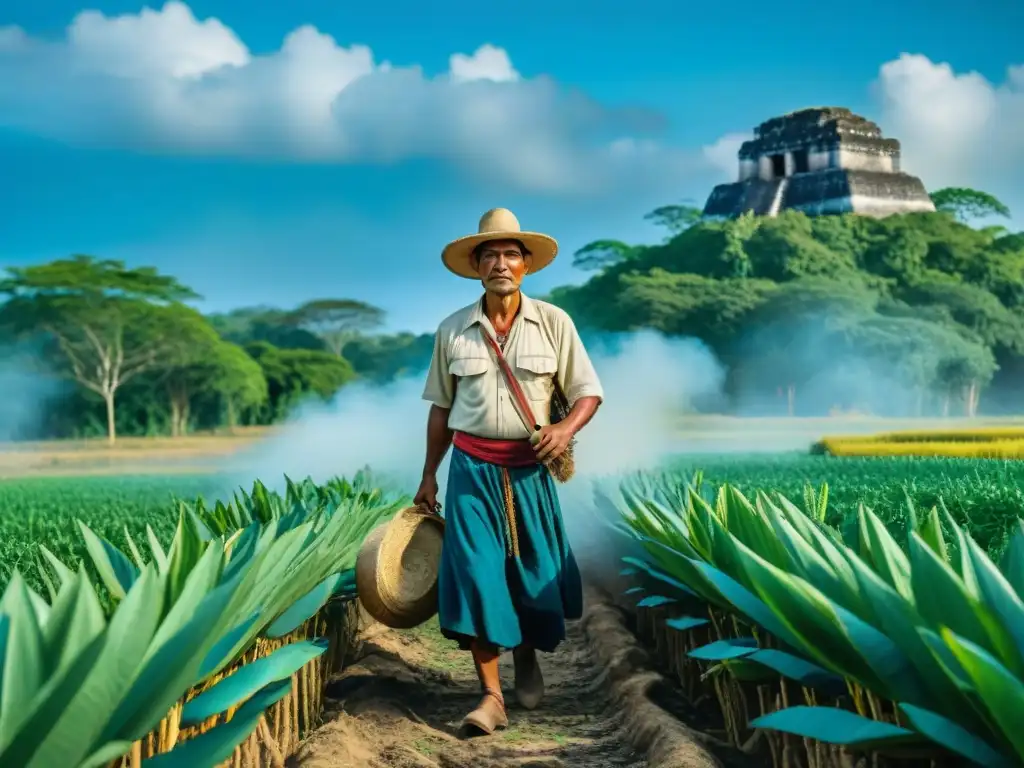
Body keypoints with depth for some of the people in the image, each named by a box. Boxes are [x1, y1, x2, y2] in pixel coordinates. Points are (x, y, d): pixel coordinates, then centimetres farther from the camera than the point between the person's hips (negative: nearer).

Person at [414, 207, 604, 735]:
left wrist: (567, 428, -20)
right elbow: (441, 408, 9)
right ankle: (491, 696, -4)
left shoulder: (553, 323, -2)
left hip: (529, 468, 0)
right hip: (472, 467, 0)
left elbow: (588, 392, 1)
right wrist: (429, 475, 10)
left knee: (535, 569, 8)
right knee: (475, 571, -8)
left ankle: (527, 656, 38)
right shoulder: (452, 330, 1)